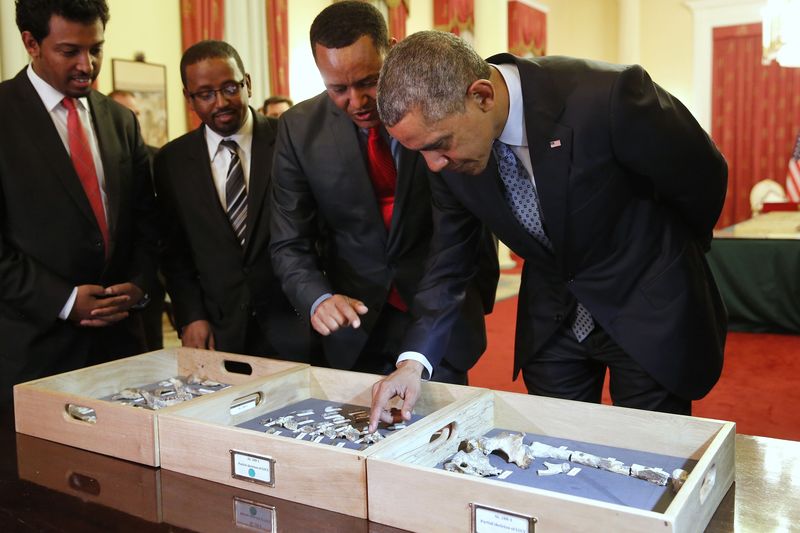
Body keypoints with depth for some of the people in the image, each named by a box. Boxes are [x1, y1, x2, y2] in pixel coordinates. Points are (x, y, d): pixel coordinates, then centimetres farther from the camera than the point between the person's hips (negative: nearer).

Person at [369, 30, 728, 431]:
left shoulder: (607, 97, -31)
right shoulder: (450, 145, -14)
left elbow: (703, 177, -13)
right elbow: (449, 260, -3)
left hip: (647, 314, -3)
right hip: (550, 321, 4)